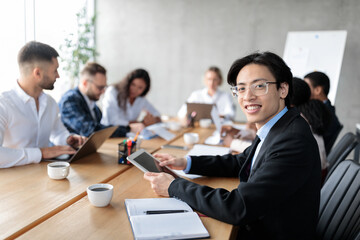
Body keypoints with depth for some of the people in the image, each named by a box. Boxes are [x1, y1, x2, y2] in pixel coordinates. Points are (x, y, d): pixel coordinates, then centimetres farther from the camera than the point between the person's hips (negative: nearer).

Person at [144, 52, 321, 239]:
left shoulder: (293, 141, -29)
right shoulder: (275, 128, 0)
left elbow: (237, 209, -30)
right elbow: (241, 162, 15)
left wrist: (173, 187, -19)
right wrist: (187, 163, 4)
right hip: (254, 224, 7)